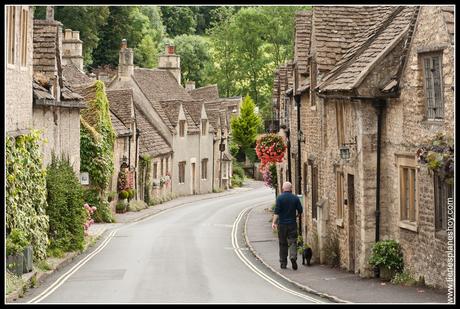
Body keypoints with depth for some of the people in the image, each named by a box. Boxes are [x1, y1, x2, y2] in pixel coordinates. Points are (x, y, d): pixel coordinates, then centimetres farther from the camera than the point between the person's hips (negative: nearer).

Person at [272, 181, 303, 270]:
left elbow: (276, 211, -12)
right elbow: (300, 211, 3)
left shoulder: (280, 198, -6)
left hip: (282, 224, -1)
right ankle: (293, 257, -23)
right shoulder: (295, 198, 0)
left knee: (283, 244, 8)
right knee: (293, 242, 1)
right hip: (292, 223, 1)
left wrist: (274, 222, -11)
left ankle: (283, 263, 12)